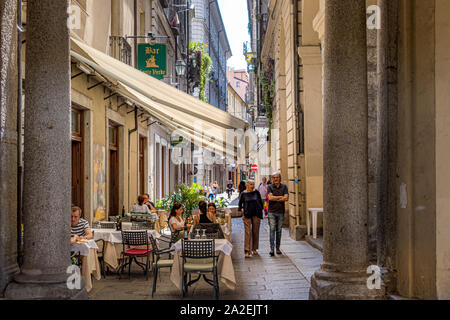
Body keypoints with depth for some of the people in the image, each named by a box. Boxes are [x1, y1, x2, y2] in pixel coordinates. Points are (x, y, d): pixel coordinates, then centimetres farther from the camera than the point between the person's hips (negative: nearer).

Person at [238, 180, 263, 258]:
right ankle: (247, 251, -10)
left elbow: (260, 202, 13)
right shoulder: (244, 194, 1)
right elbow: (240, 204, 12)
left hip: (256, 214, 2)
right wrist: (242, 210, -2)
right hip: (247, 215, -2)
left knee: (256, 232, 7)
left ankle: (254, 249, 20)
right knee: (248, 232, -9)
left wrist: (260, 210, 6)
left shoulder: (256, 192, 3)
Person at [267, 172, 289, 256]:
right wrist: (281, 197, -8)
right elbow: (270, 197, -14)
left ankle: (278, 248, 15)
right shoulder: (270, 187, 2)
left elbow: (286, 198, -8)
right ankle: (272, 248, -10)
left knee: (279, 230, 6)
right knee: (272, 229, -8)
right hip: (272, 212, -2)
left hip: (281, 212, 2)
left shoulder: (284, 187, 5)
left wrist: (275, 198, -9)